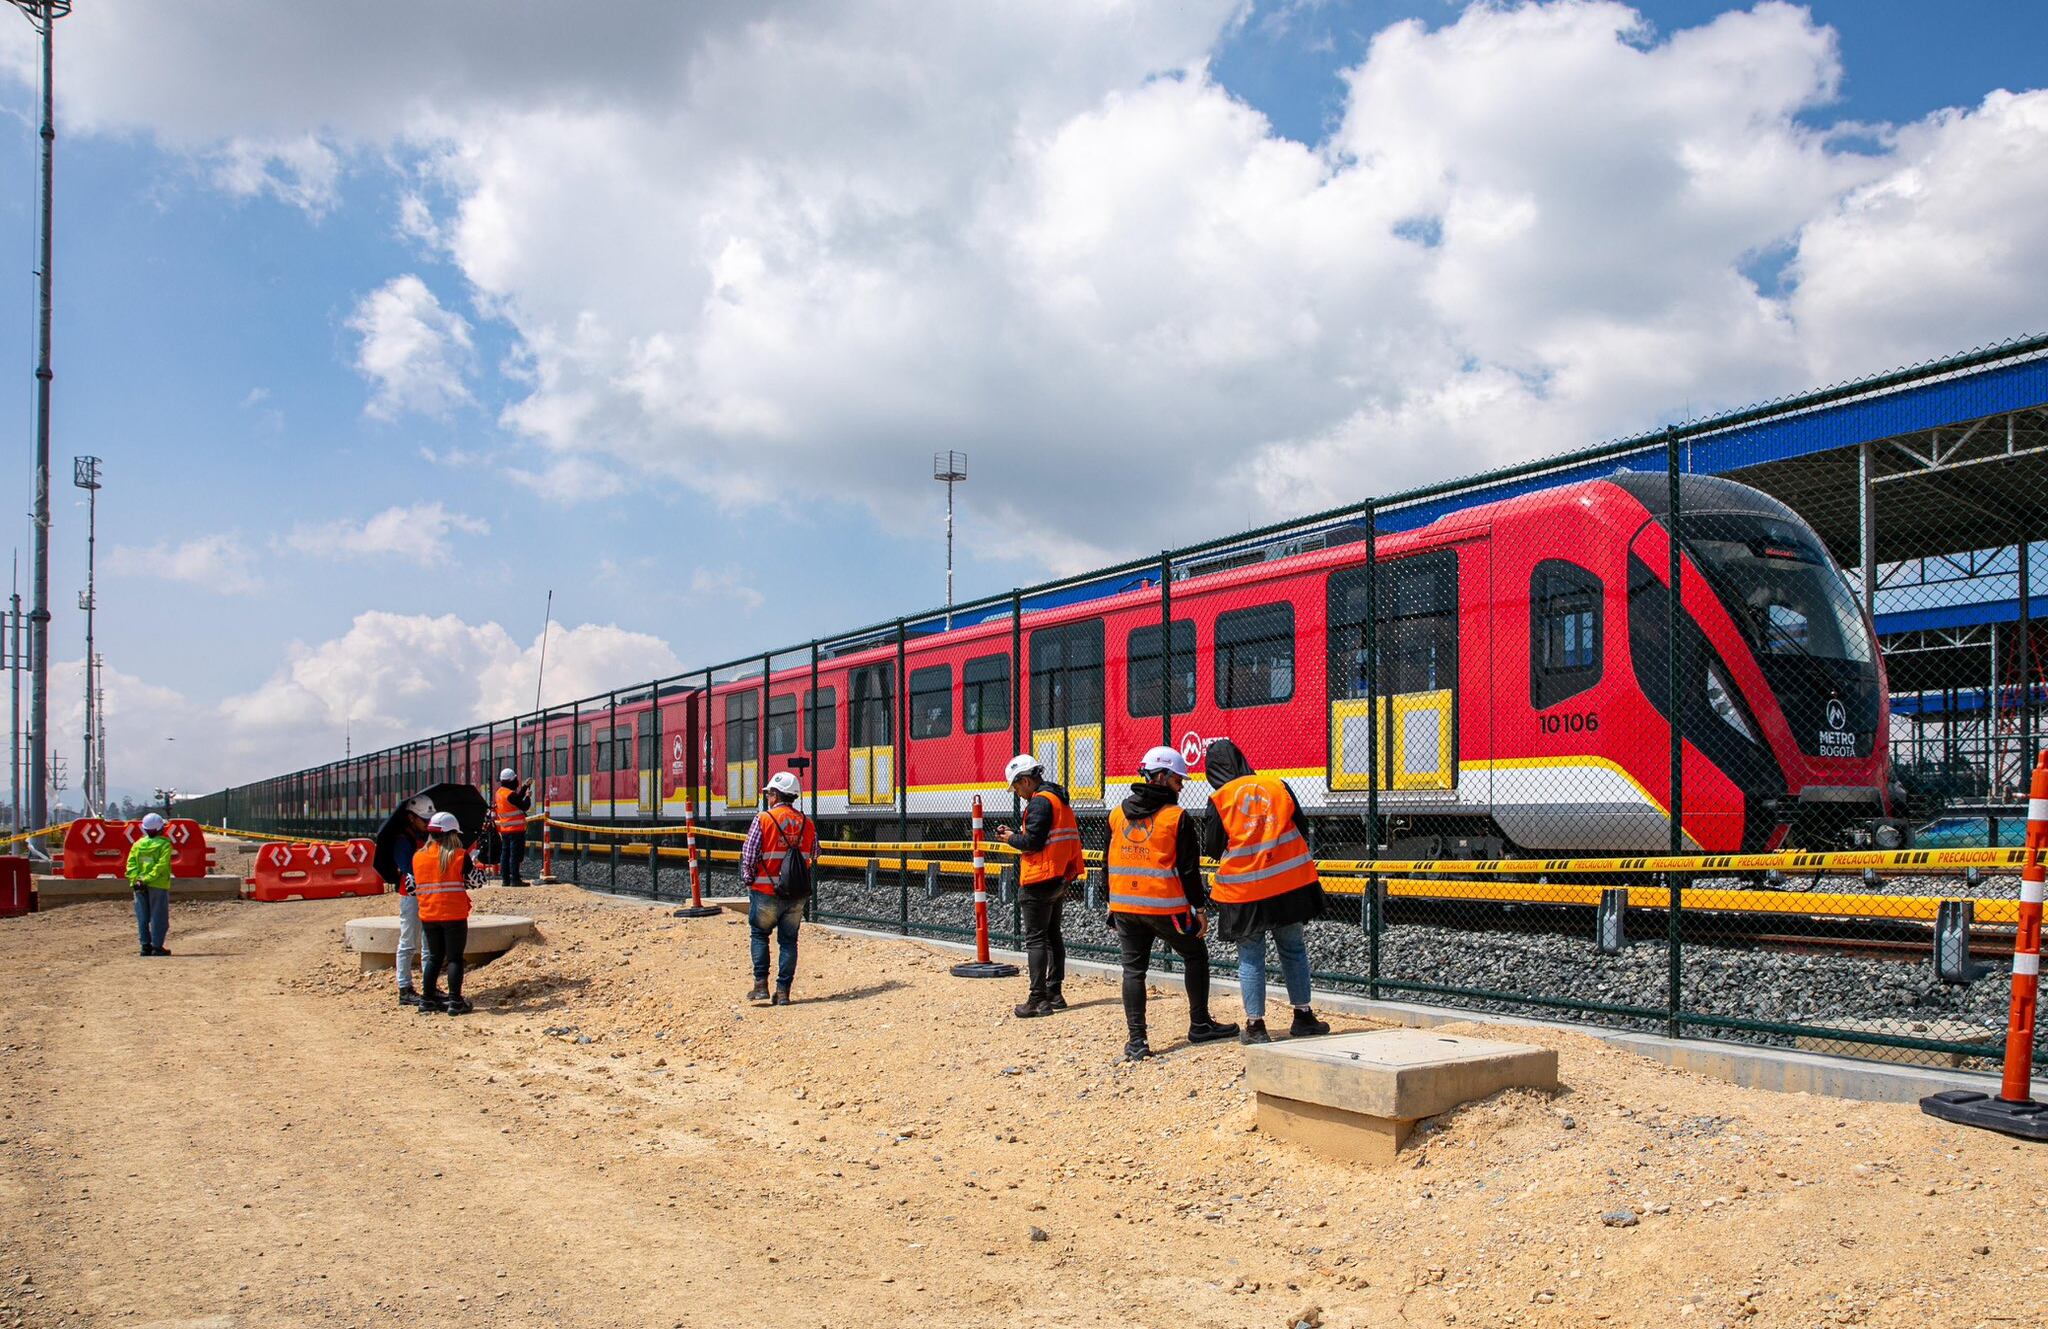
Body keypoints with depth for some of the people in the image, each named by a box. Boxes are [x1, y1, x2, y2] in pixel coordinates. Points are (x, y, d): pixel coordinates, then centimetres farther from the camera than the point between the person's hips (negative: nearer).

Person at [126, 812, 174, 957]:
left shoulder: (137, 844, 9)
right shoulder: (164, 844, -4)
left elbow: (131, 864, -1)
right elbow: (161, 865, -16)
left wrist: (136, 879, -9)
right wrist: (147, 879, -16)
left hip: (139, 886, 4)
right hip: (158, 885, -4)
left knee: (143, 918, 9)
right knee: (158, 917, 1)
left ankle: (145, 946, 10)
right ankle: (157, 946, 0)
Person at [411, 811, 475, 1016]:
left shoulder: (418, 856, 4)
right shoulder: (459, 856, -9)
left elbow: (414, 887, 10)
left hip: (428, 916, 4)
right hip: (454, 915, -4)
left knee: (434, 957, 17)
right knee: (454, 958, 3)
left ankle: (427, 999, 19)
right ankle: (455, 1002, 1)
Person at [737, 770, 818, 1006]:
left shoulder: (763, 819, -9)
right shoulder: (807, 823, 3)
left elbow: (748, 855, -8)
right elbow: (813, 858, 10)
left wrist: (748, 879, 5)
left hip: (766, 891, -3)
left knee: (759, 935, 13)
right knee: (788, 940, 8)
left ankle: (761, 984, 6)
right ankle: (783, 991, 7)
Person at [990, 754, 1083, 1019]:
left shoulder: (1039, 801, -15)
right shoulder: (1060, 800, 15)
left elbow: (1033, 842, -21)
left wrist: (1011, 838, -3)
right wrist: (1016, 835, 13)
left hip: (1039, 882, -10)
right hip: (1061, 880, 10)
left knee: (1035, 939, -6)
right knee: (1053, 935, 16)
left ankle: (1037, 999, -6)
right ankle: (1054, 994, 21)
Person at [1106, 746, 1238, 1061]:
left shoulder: (1116, 814, 8)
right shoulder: (1176, 817, -7)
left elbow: (1108, 863, 12)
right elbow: (1189, 868, -8)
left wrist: (1113, 905, 18)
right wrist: (1198, 908, 0)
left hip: (1124, 906, 4)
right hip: (1164, 906, -4)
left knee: (1133, 969, 8)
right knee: (1195, 956, 16)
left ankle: (1136, 1041, 1)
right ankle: (1200, 1025, 21)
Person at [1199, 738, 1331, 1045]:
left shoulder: (1219, 800, -8)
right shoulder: (1278, 786, 0)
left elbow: (1212, 849, -3)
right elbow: (1301, 829, 6)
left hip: (1244, 890, -3)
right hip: (1289, 882, 3)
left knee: (1250, 958, 8)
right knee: (1293, 950, 16)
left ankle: (1255, 1026, 9)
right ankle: (1303, 1018, 23)